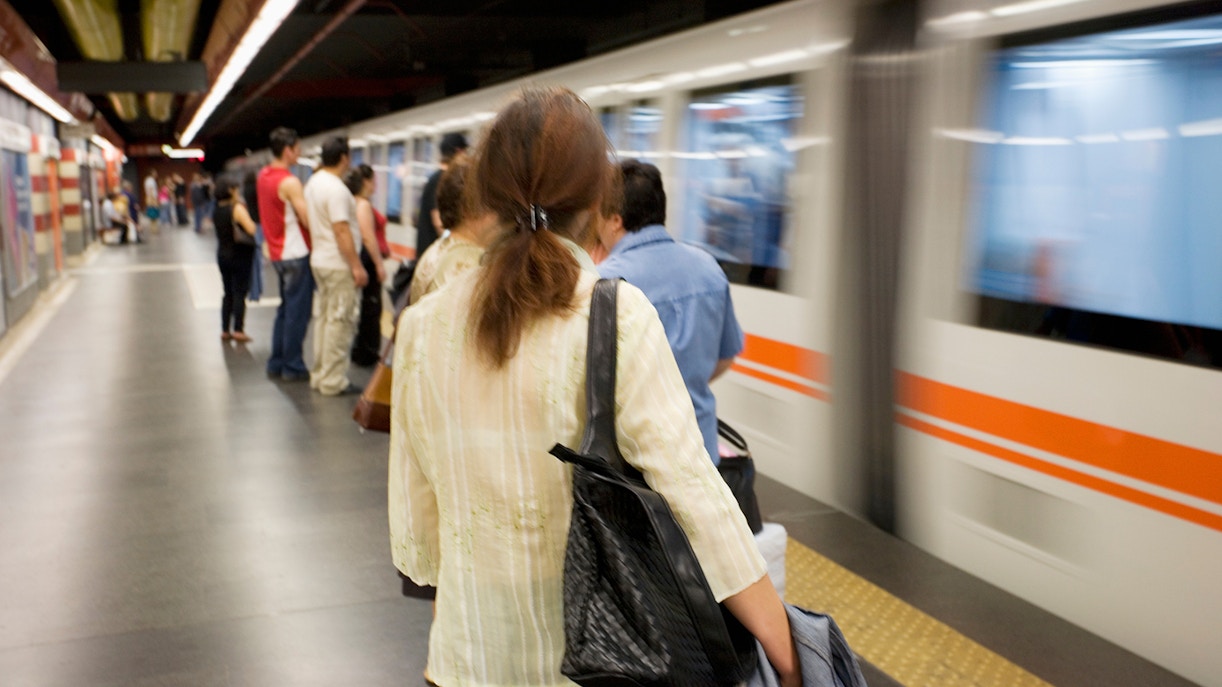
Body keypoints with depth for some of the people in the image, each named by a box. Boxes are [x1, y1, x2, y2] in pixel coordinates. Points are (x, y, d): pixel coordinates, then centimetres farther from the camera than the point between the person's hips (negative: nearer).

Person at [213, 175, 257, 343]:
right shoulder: (237, 208, -16)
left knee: (228, 293, 14)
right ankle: (238, 330, -3)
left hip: (222, 254, 7)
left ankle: (225, 330, 14)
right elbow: (251, 229, -25)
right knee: (239, 293, -2)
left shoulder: (216, 211, 6)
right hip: (239, 255, -7)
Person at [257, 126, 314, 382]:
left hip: (277, 253, 9)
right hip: (296, 253, -9)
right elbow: (308, 220, -19)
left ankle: (276, 364, 22)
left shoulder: (263, 176, 9)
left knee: (285, 310, 17)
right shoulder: (289, 182, -18)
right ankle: (292, 367, 4)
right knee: (297, 311, -1)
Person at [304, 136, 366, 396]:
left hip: (319, 260, 10)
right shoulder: (336, 189, -19)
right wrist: (357, 266, -19)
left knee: (323, 317, 16)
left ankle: (319, 375, 23)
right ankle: (333, 381, 1)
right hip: (339, 264, -10)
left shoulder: (313, 183, 10)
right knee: (339, 321, -3)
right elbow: (341, 230, -22)